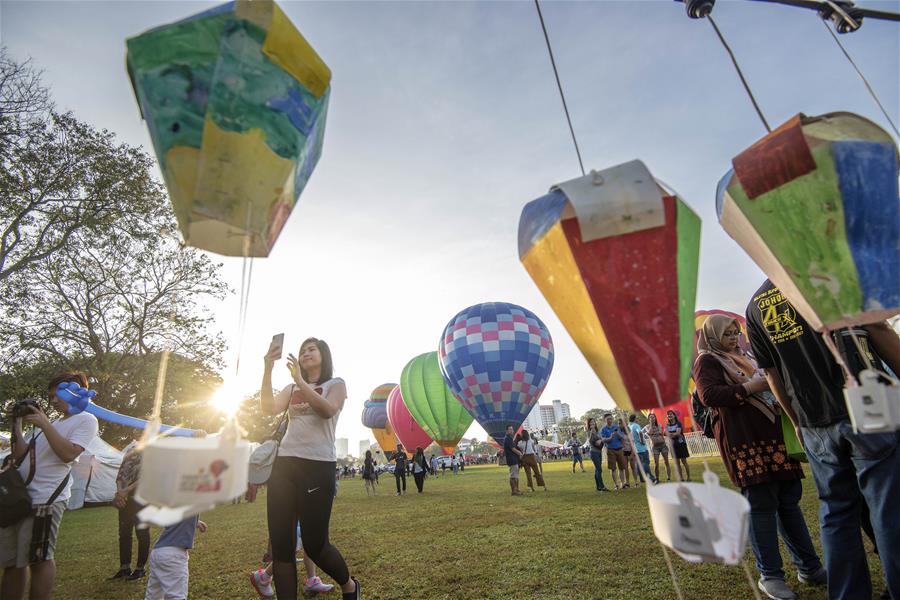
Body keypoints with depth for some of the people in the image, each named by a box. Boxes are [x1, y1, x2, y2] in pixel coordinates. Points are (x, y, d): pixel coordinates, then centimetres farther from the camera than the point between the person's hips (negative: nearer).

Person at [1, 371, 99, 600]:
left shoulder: (85, 420, -2)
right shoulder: (52, 424, 22)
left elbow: (68, 454, -15)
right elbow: (20, 457, 18)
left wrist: (44, 425, -12)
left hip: (45, 499, -8)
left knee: (38, 560, -4)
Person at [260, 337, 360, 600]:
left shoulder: (336, 384, 6)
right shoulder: (291, 388, 18)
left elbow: (327, 410, -14)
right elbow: (268, 408, 0)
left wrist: (300, 379, -17)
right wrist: (268, 368, -8)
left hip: (318, 465, -4)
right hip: (284, 464, 5)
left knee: (314, 544, -2)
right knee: (280, 544, 2)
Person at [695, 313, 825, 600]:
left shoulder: (743, 357, 24)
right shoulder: (707, 360, -2)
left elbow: (763, 386, 32)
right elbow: (708, 395, -16)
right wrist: (749, 388, -18)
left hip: (772, 434, 8)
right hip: (743, 441, -8)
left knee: (790, 499, 11)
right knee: (761, 506, -5)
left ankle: (809, 566, 24)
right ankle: (770, 576, 5)